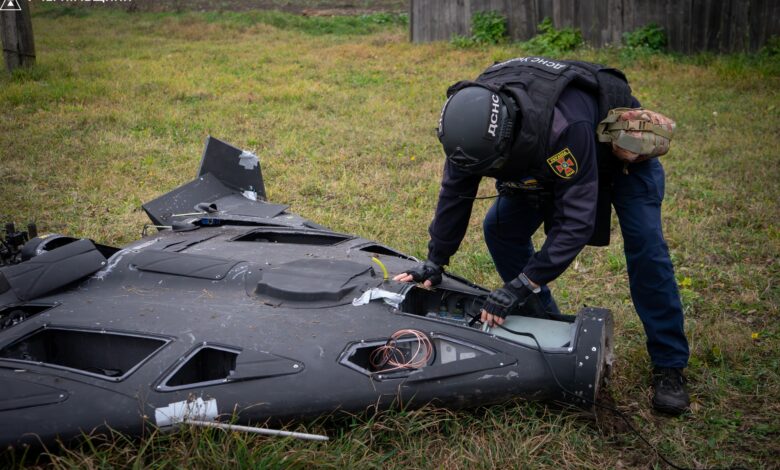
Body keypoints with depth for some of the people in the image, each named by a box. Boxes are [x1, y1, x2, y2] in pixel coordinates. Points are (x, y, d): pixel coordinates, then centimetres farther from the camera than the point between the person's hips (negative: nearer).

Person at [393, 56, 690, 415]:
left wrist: (521, 286, -44)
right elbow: (455, 193, -12)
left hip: (621, 147, -6)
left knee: (645, 246, -19)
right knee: (500, 228, -5)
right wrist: (435, 262, -8)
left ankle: (669, 366, -5)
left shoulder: (565, 126, -48)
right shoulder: (473, 117, -27)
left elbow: (576, 221, -44)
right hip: (544, 160, 6)